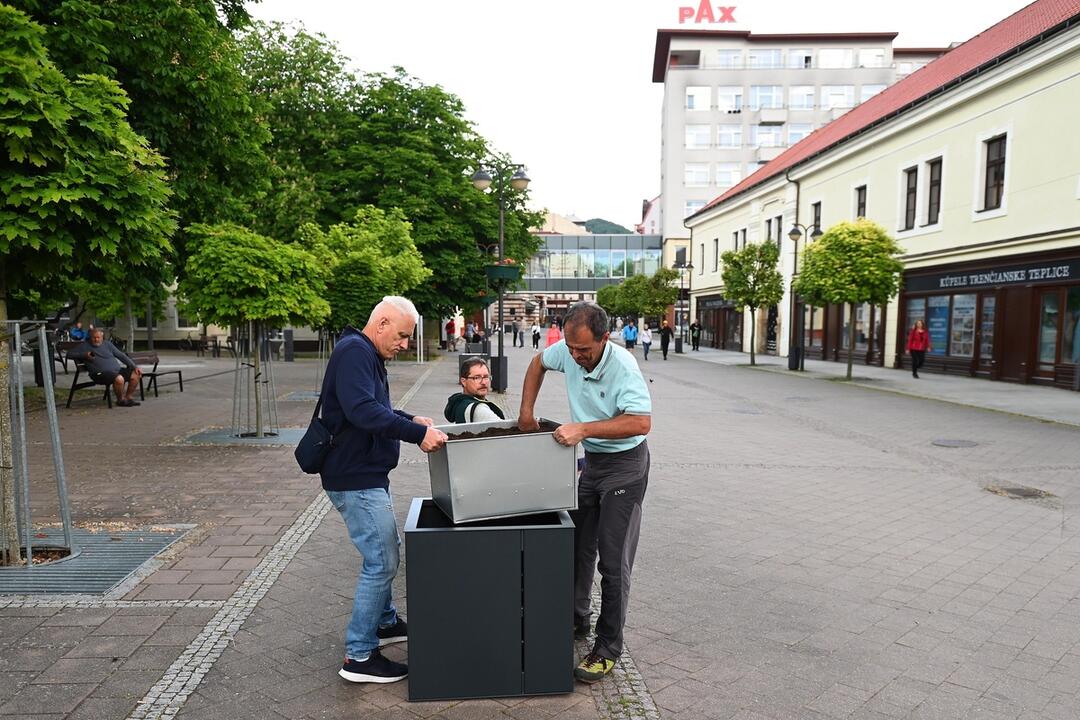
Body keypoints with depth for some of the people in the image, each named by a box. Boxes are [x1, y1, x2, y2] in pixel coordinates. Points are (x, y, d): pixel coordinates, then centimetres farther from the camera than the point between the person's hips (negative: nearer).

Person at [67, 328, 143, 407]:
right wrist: (84, 355, -7)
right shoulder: (85, 346, 11)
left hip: (118, 370, 5)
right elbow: (69, 354, 9)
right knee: (119, 379, -36)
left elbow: (121, 355, 16)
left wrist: (135, 366, 8)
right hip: (101, 373, -5)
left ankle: (129, 397, 2)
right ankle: (120, 400, -9)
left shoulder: (107, 344, 19)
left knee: (135, 375, -18)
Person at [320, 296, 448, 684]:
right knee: (382, 561, -6)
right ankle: (358, 656, 5)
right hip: (354, 478, -11)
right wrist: (417, 433, -34)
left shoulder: (367, 355, 15)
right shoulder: (354, 351, -18)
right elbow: (362, 411, -31)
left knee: (384, 551, 22)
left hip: (366, 475, 11)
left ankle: (385, 622, 39)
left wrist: (410, 419, 11)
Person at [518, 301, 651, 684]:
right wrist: (526, 411, 4)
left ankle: (608, 648, 10)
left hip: (625, 465, -7)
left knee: (613, 561, -3)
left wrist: (583, 429, -37)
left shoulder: (622, 366, -28)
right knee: (577, 546, 15)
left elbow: (641, 422, -35)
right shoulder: (568, 351, -10)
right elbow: (539, 362, 12)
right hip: (590, 461, 7)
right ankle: (577, 619, 35)